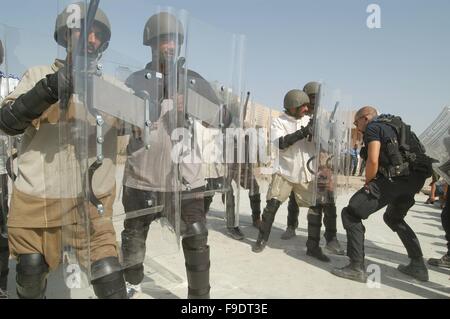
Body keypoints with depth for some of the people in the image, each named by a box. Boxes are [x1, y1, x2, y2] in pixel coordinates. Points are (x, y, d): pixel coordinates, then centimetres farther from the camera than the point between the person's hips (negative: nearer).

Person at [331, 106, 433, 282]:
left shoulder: (373, 127, 0)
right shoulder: (394, 124, 26)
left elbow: (373, 161, -15)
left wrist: (367, 183, 2)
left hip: (395, 178, -9)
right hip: (416, 179, 9)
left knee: (351, 214, -4)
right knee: (393, 218, 32)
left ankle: (357, 268, -6)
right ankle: (418, 265, 33)